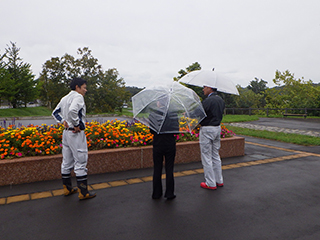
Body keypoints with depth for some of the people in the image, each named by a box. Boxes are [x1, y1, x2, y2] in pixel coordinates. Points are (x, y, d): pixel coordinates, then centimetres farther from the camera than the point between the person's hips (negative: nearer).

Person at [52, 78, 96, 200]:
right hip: (76, 133, -9)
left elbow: (55, 112, 20)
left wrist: (63, 121, 8)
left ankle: (67, 188, 28)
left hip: (66, 132, 9)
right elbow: (73, 110, -30)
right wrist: (76, 125, -19)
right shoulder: (78, 96, -12)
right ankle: (83, 192, 5)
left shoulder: (64, 98, 15)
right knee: (80, 162, -2)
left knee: (67, 161, 15)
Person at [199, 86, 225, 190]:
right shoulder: (221, 100, 9)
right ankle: (219, 181, 26)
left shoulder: (208, 101, -18)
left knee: (206, 157, 1)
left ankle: (211, 183, 9)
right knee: (216, 156, 18)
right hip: (217, 128, 9)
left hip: (207, 130, -9)